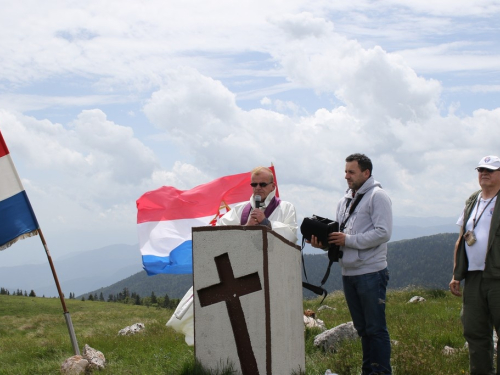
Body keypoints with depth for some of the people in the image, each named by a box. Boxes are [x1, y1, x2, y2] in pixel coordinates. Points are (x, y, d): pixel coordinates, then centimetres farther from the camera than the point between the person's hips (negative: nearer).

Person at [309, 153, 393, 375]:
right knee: (362, 327, 14)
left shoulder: (377, 196, -8)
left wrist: (348, 240, -16)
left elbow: (383, 232, -18)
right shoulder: (345, 200, 16)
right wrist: (323, 242, -2)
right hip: (348, 273, 8)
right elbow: (339, 235, 20)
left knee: (376, 328, -3)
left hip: (371, 273, -8)